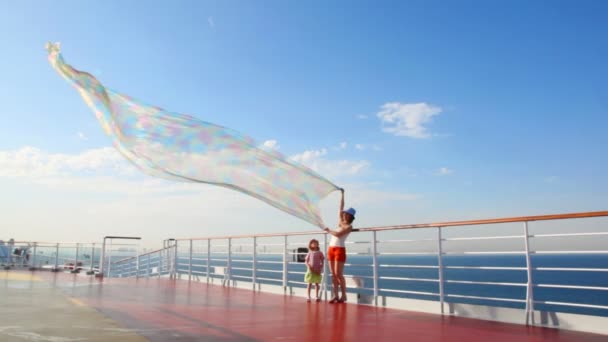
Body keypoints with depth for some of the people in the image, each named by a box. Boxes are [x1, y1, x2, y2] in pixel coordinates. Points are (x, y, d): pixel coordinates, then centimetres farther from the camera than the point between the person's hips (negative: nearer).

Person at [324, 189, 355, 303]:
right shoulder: (341, 222, 12)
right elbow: (341, 207, 15)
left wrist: (328, 231, -5)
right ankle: (335, 295, 8)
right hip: (331, 249, 7)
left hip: (340, 250, -7)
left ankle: (344, 295, 3)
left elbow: (338, 234, -18)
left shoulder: (349, 226, -7)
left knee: (339, 274, -7)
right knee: (333, 274, 5)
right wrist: (342, 194, 17)